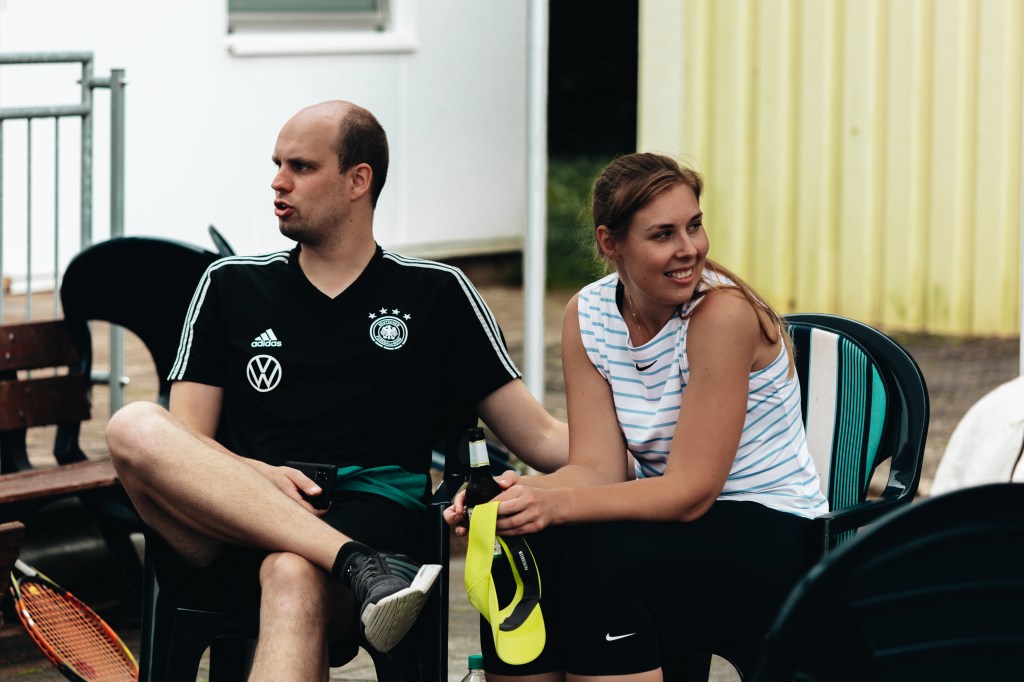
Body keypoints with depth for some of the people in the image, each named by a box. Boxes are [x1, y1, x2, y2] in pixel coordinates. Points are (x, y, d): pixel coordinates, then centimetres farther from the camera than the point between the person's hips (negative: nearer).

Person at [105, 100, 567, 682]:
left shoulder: (436, 294, 18)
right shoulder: (231, 285, 22)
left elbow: (542, 440, 14)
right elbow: (185, 445, 13)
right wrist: (256, 477, -9)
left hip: (368, 521, -3)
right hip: (234, 526, 3)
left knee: (293, 576, -39)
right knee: (135, 427, -28)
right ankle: (363, 567, -36)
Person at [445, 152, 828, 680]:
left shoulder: (722, 311, -20)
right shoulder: (588, 314, -1)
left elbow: (692, 490, -21)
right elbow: (599, 468, -6)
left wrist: (555, 505, -33)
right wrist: (516, 494, -28)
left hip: (769, 543, -5)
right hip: (670, 522, 5)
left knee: (593, 558, -31)